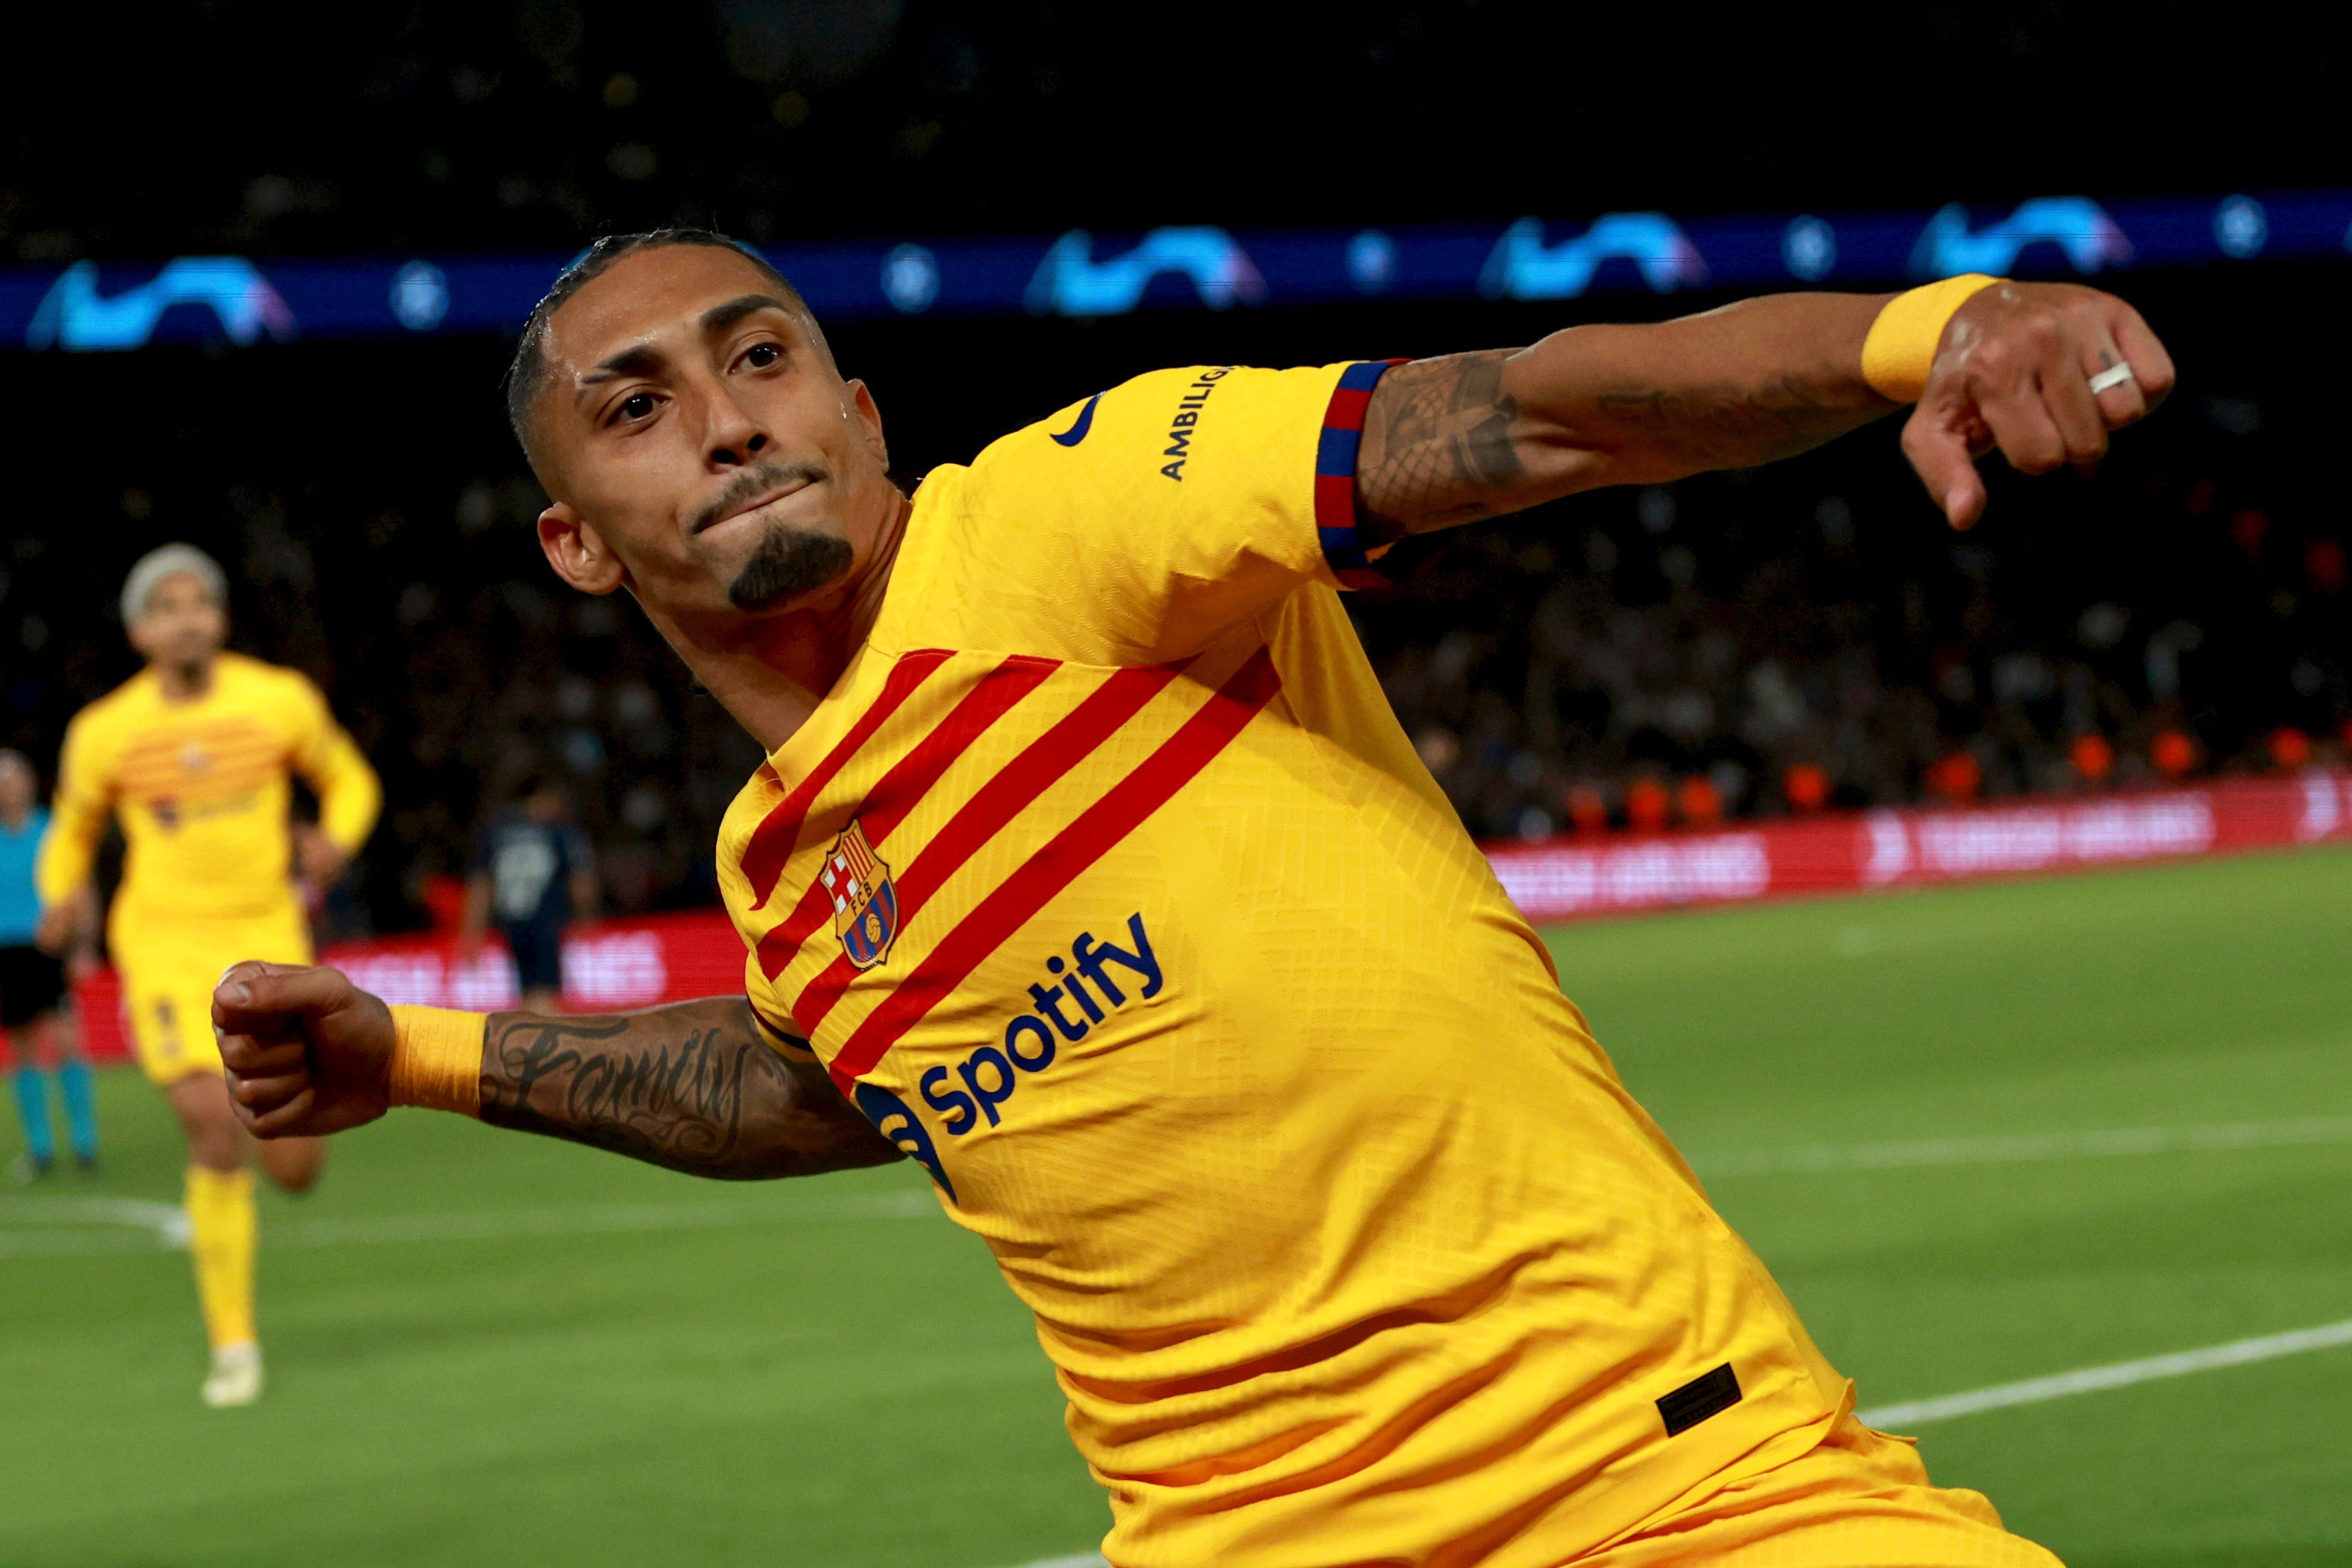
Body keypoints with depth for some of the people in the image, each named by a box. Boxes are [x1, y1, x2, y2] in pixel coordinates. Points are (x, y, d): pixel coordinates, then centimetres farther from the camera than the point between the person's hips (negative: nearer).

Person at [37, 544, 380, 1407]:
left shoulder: (281, 702, -4)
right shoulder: (103, 734, -4)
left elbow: (348, 779, 12)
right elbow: (72, 830, 13)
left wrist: (337, 837, -9)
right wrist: (60, 898, -8)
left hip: (266, 937, 1)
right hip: (164, 942, -1)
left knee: (294, 1169, -3)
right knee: (215, 1132, -19)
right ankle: (232, 1342, -4)